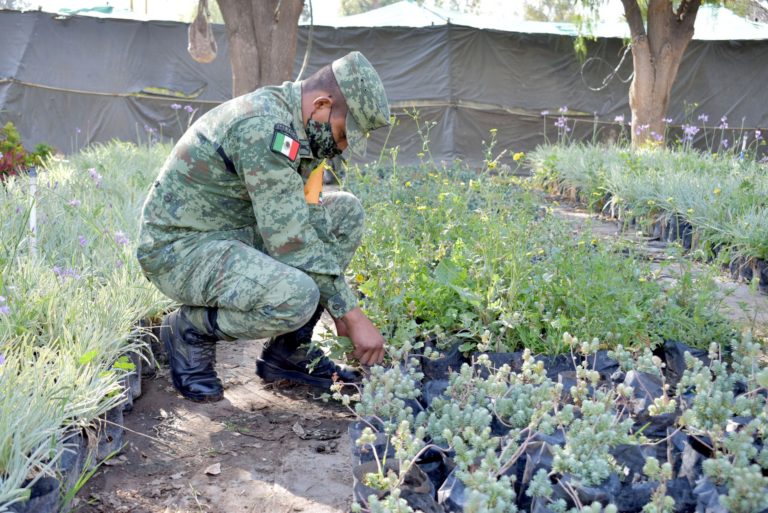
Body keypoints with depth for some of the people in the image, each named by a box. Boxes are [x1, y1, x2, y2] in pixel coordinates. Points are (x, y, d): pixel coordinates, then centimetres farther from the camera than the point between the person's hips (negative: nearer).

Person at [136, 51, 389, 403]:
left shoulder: (294, 127, 7)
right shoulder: (263, 127, -24)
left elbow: (296, 222, 12)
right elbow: (291, 240, -26)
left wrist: (342, 310, 7)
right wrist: (352, 314, -20)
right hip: (179, 248, -10)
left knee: (344, 212, 0)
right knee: (296, 297, -34)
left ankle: (287, 352, 4)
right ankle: (190, 331, -4)